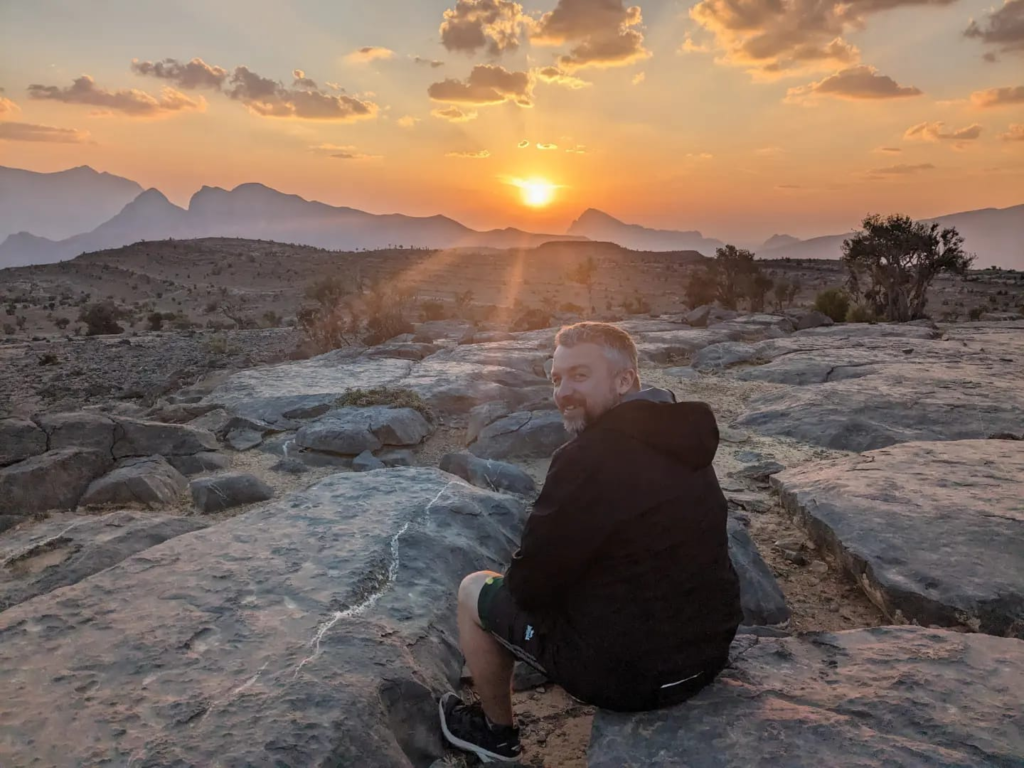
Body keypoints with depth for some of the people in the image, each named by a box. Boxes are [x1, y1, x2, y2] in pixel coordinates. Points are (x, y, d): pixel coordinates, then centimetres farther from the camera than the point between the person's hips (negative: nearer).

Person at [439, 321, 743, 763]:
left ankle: (497, 731, 31)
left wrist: (521, 580, 5)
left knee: (475, 591, 11)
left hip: (627, 670, -7)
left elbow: (530, 588, -18)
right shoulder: (681, 441, 2)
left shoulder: (589, 459, -25)